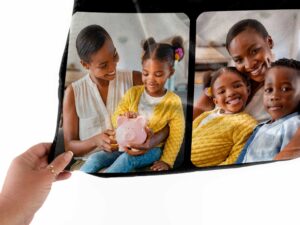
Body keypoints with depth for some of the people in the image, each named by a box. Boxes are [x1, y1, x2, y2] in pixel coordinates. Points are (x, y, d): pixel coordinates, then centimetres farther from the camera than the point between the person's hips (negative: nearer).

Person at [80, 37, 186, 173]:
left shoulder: (173, 102, -7)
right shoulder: (133, 93, 0)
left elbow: (176, 136, -3)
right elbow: (115, 119, 1)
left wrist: (166, 161, -10)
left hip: (151, 150, -3)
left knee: (126, 159, -33)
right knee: (94, 159, -18)